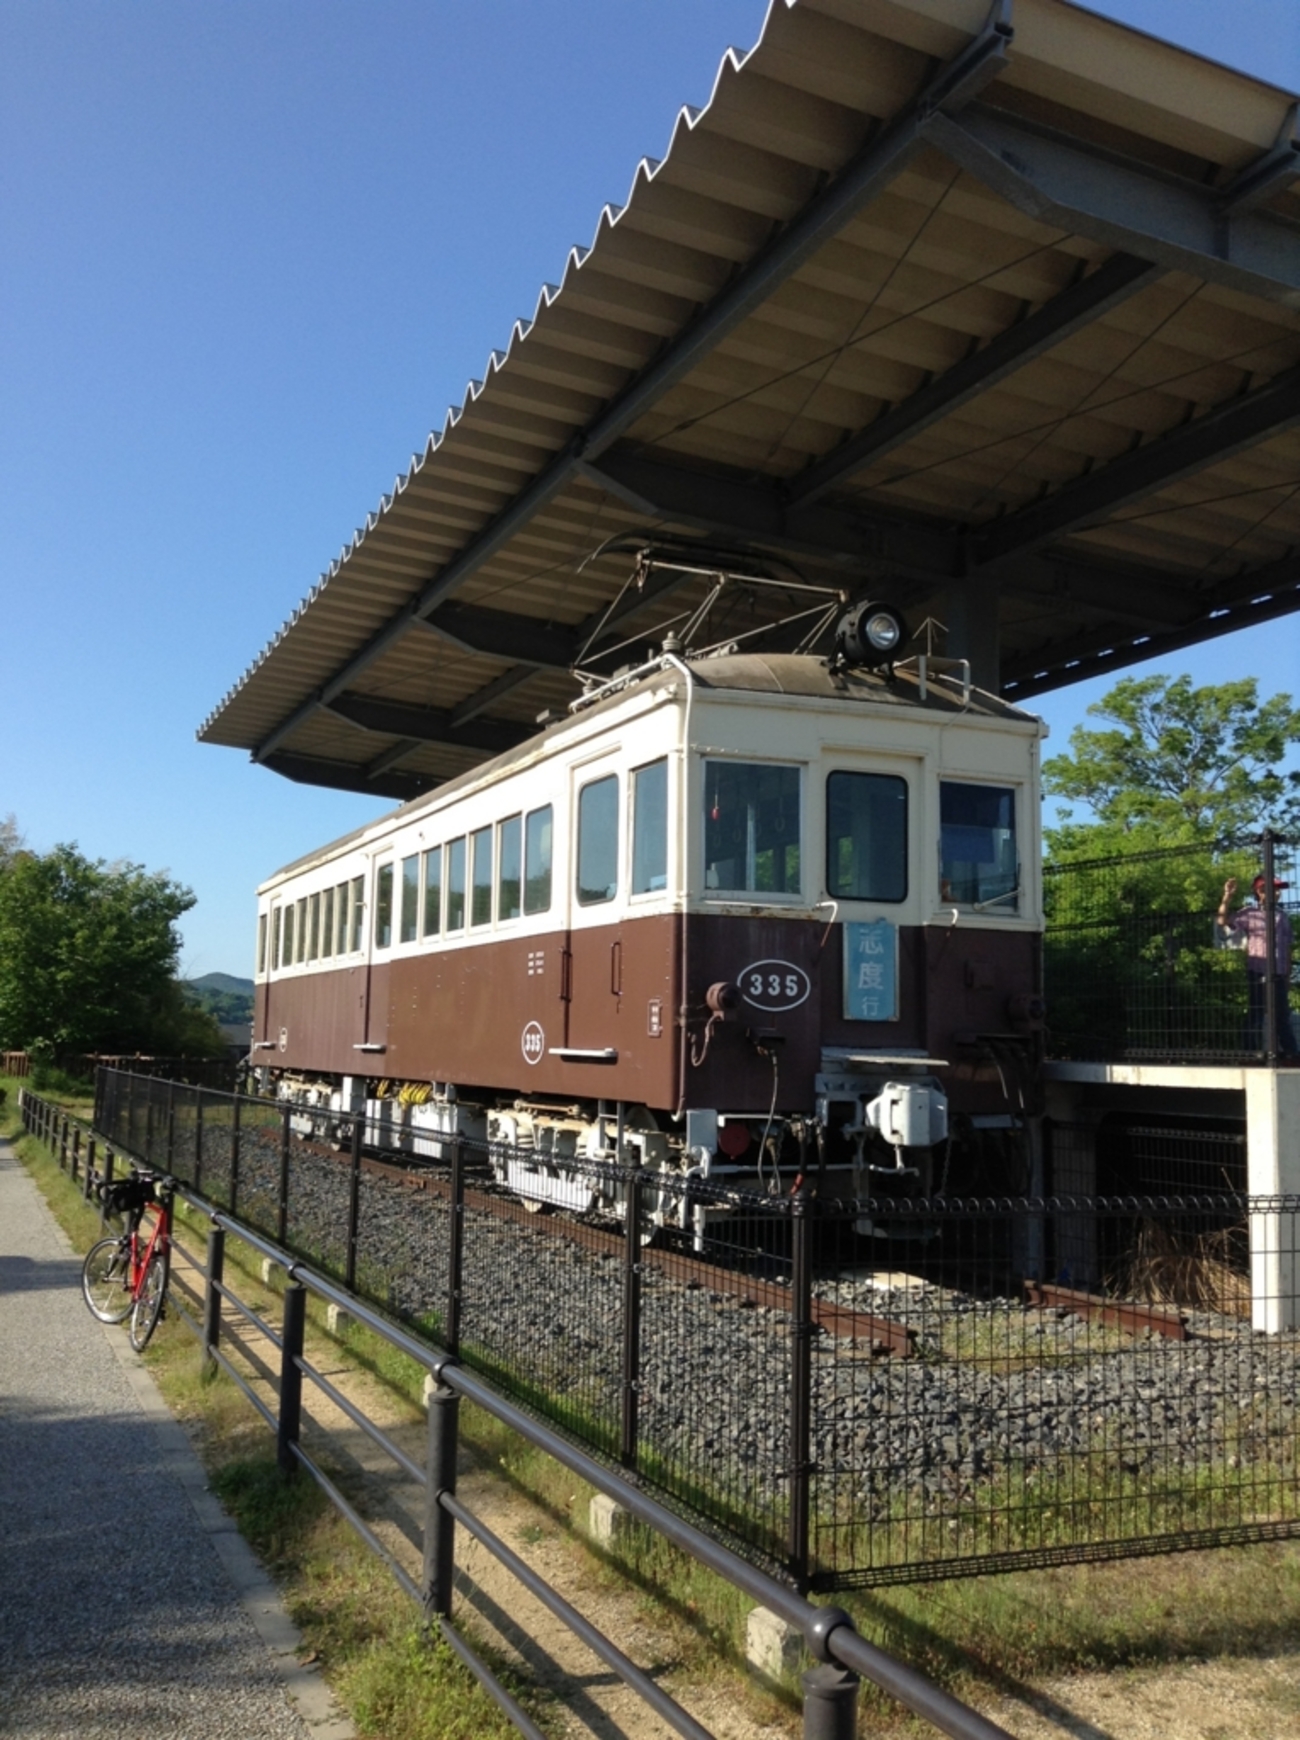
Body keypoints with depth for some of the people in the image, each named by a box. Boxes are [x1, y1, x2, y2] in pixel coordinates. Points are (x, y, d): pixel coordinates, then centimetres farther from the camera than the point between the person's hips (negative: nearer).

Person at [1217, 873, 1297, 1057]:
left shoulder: (1282, 916, 10)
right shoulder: (1249, 914, -1)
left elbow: (1287, 948, 13)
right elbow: (1223, 923, -15)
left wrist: (1288, 976, 11)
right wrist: (1227, 897, -25)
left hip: (1278, 975, 4)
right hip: (1257, 973, -4)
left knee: (1282, 1015, 8)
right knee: (1255, 1016, 1)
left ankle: (1289, 1054, 14)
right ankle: (1253, 1054, 5)